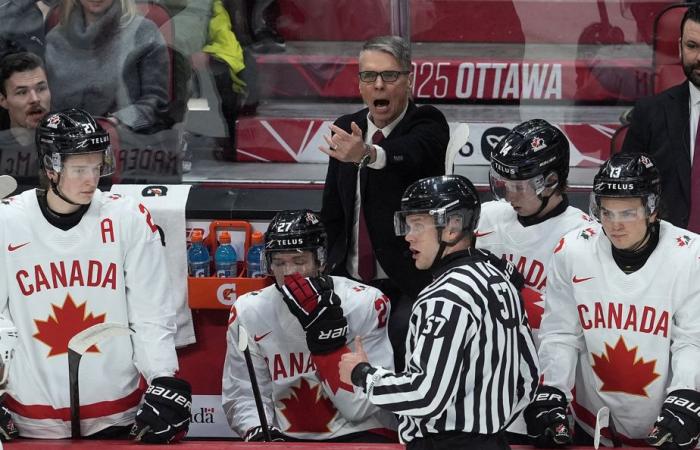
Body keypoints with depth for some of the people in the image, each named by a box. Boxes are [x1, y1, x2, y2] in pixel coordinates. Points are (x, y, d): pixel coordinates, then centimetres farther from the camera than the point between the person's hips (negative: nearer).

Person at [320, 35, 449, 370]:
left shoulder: (428, 125, -7)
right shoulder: (347, 130, 9)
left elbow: (411, 153, -33)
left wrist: (368, 154, -53)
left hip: (410, 283, -5)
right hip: (352, 281, 5)